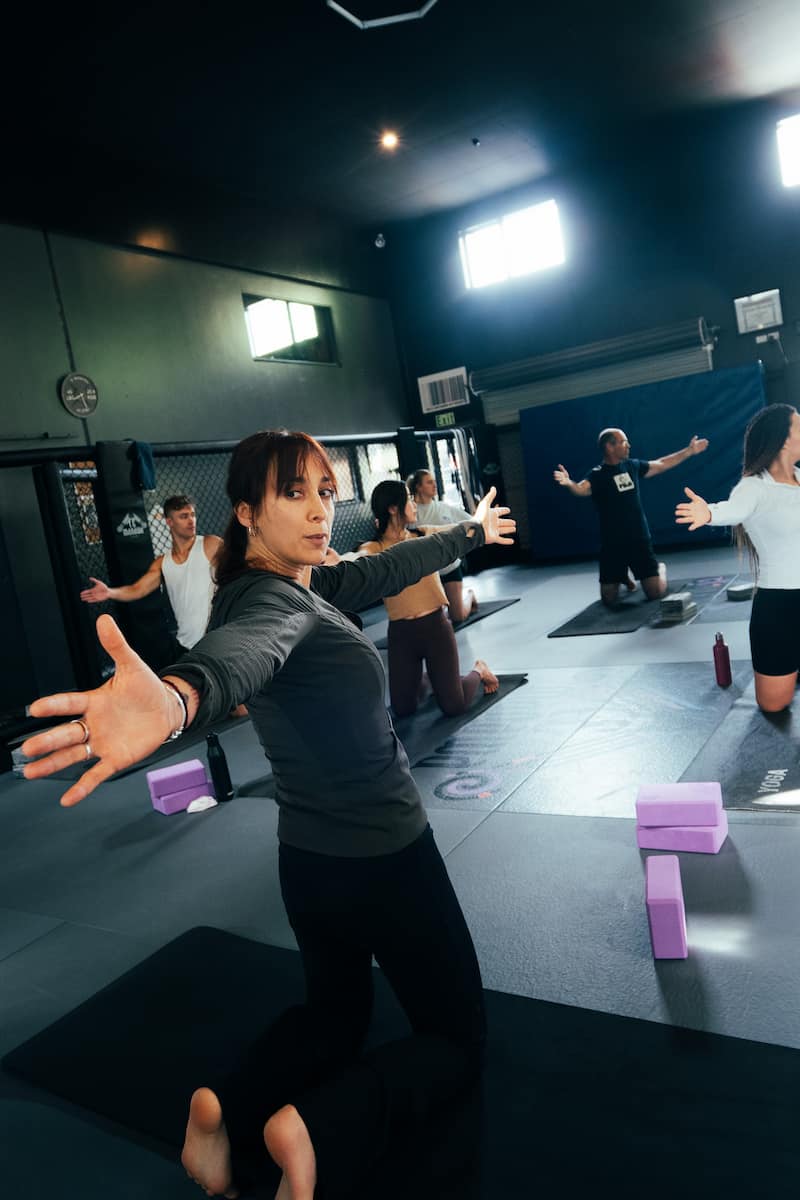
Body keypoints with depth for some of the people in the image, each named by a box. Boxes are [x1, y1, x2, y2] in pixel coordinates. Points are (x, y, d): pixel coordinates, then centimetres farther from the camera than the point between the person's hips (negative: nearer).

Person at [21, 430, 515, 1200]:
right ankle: (318, 1129, -9)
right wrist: (176, 699, -76)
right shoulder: (273, 602, -27)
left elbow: (390, 568, 15)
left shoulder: (303, 584, -1)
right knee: (458, 1038, 13)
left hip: (315, 857, 8)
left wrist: (471, 531, 30)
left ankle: (229, 1106, 4)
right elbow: (241, 649, -52)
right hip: (381, 856, -8)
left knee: (334, 1013, 29)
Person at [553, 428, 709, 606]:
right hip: (612, 544, -3)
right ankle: (622, 576, 35)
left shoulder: (632, 466, 6)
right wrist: (569, 483, -55)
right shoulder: (597, 475, -11)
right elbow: (582, 488, -32)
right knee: (609, 598, 2)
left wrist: (689, 450, 26)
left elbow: (661, 464, 22)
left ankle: (660, 568, 31)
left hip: (639, 539, 3)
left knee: (656, 593, -4)